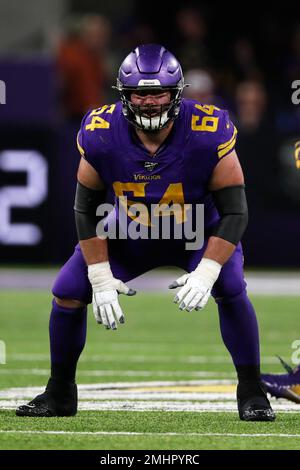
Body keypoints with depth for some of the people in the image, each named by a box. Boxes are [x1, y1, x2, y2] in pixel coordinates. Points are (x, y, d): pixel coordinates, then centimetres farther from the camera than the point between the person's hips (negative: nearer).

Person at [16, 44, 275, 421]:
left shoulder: (207, 136, -32)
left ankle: (252, 393, -10)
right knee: (68, 292, -9)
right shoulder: (101, 136, -25)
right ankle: (59, 393, 13)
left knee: (230, 289, -27)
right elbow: (87, 209, -11)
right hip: (131, 233, 2)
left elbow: (234, 212, -24)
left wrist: (206, 273, -34)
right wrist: (101, 278, -16)